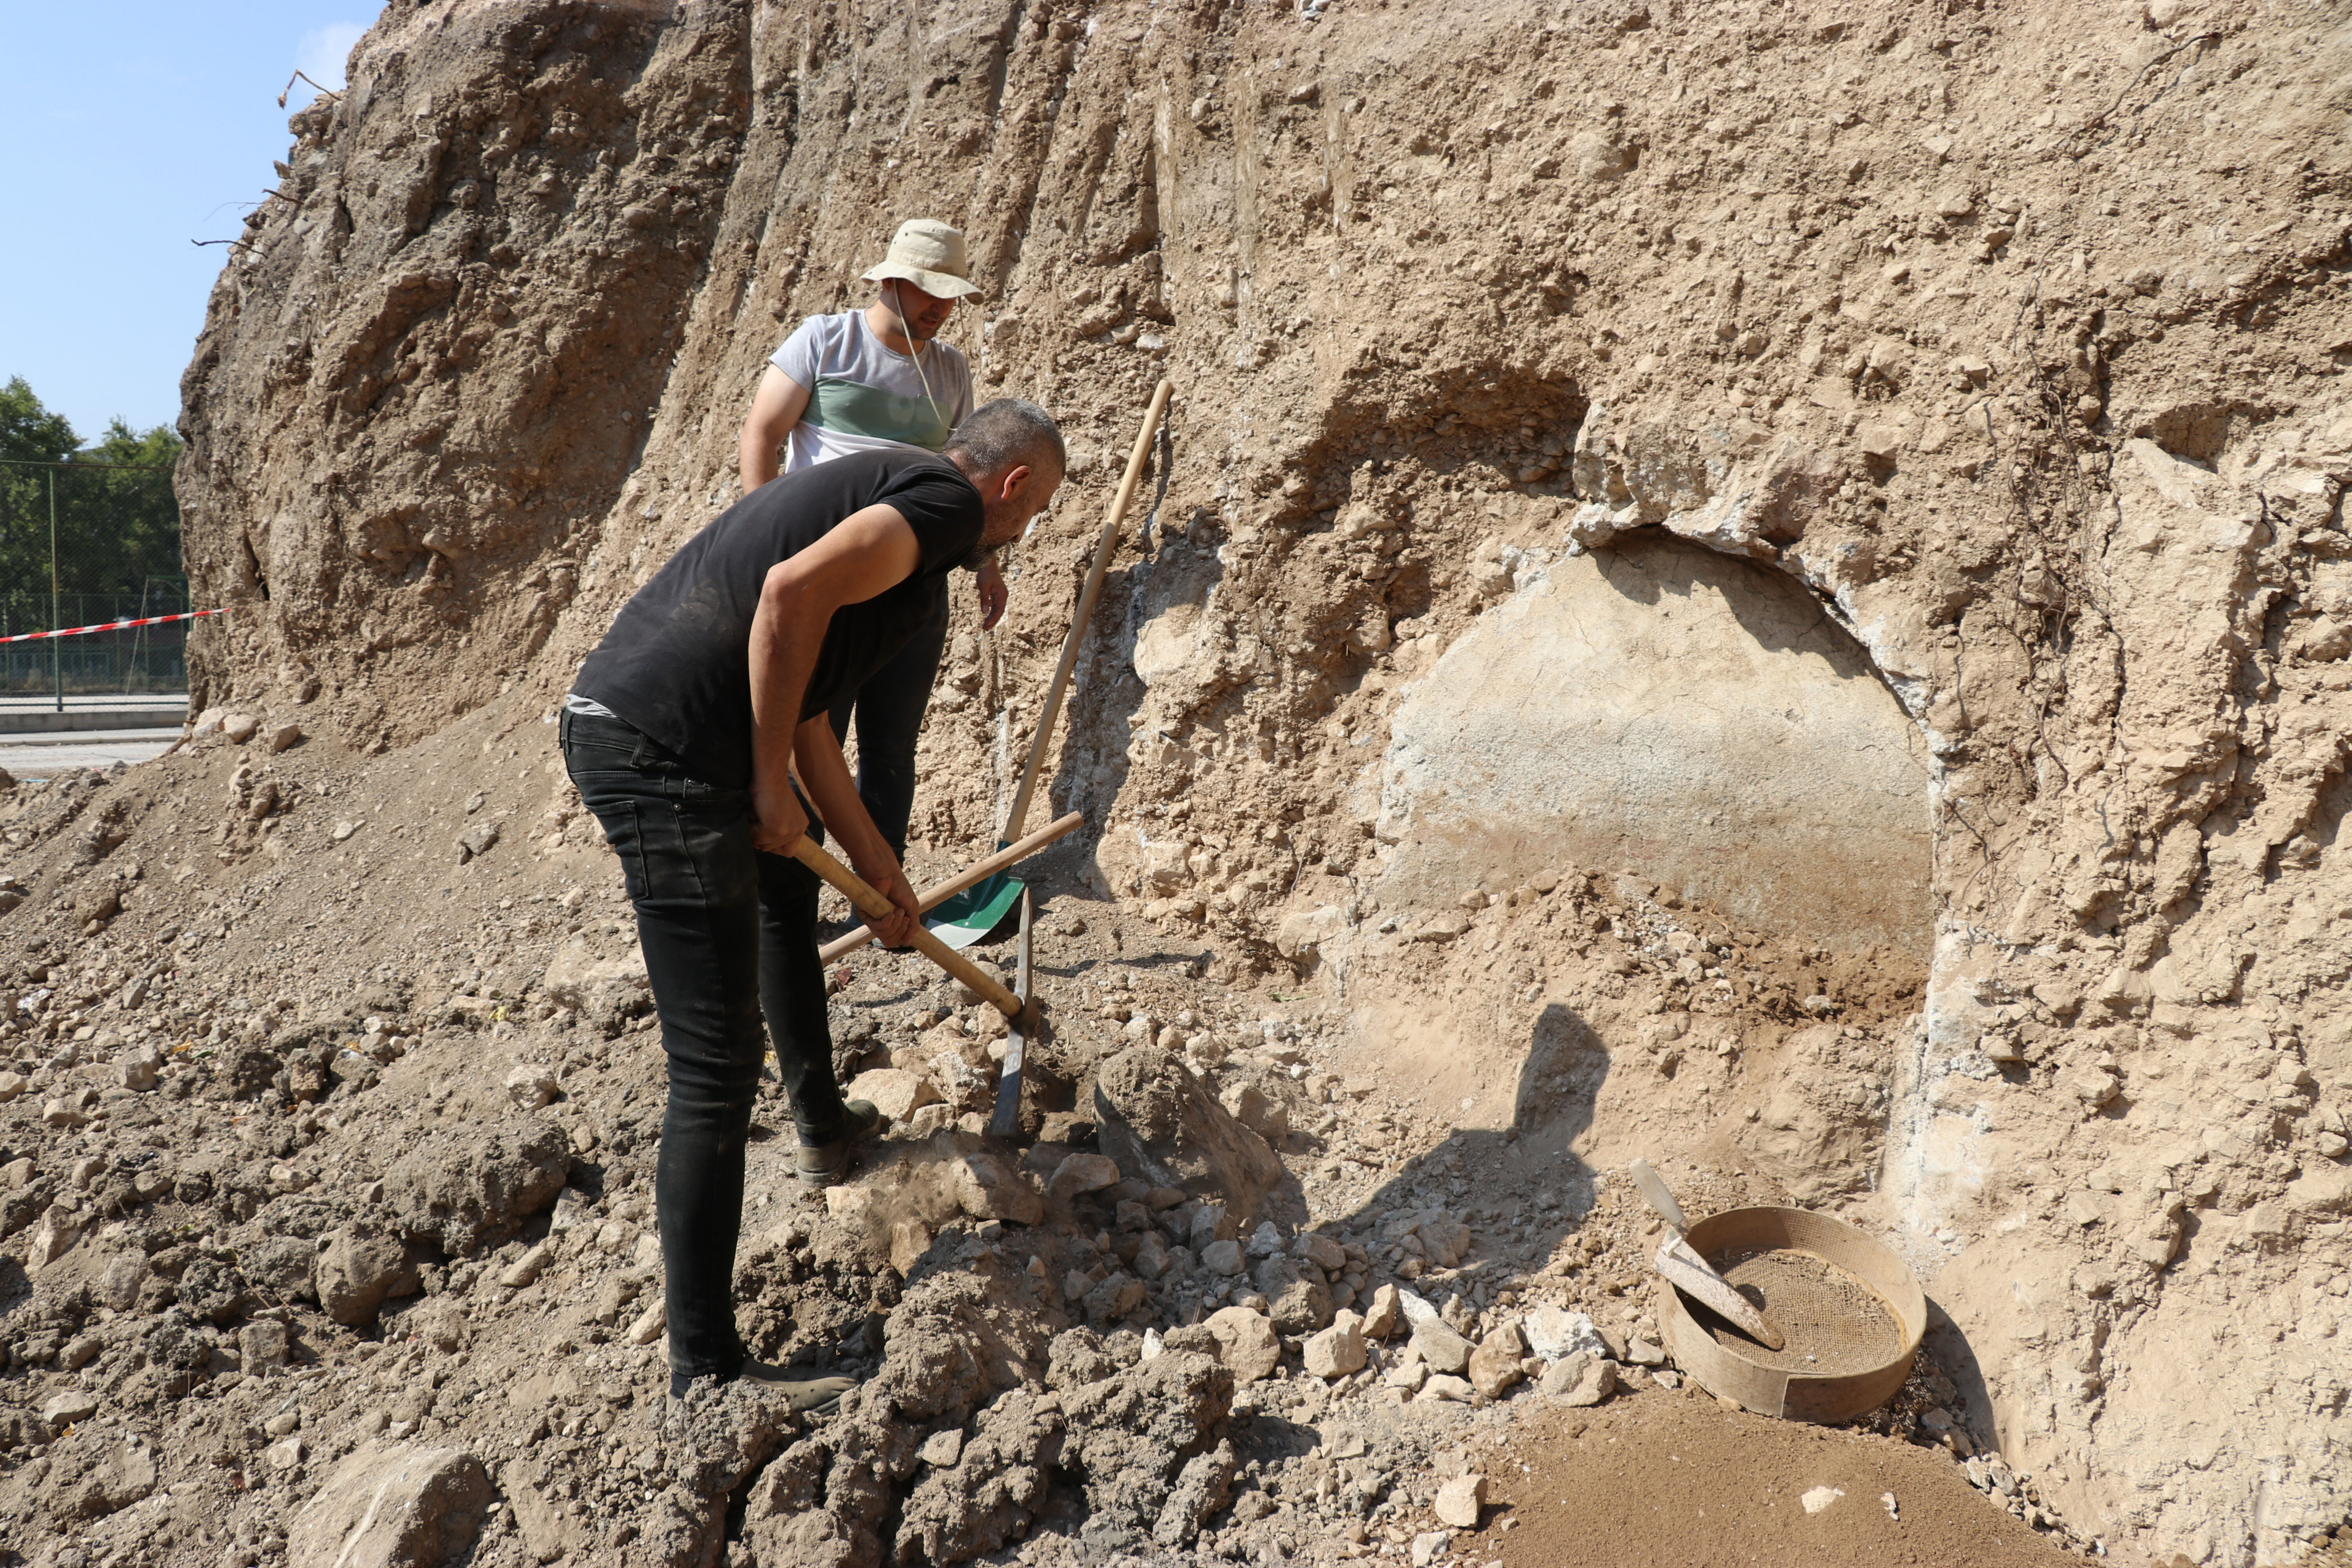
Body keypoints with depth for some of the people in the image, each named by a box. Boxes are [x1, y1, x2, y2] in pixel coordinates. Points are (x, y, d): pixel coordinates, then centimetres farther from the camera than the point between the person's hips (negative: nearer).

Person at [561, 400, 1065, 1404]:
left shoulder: (877, 489, 25)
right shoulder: (946, 499, -3)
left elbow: (804, 717, 27)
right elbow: (792, 591, -23)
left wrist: (876, 866, 29)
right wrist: (771, 782, -13)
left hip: (613, 717, 11)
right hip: (662, 756, -11)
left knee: (787, 884, 34)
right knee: (717, 1064, -6)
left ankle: (824, 1126, 51)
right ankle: (704, 1373, 2)